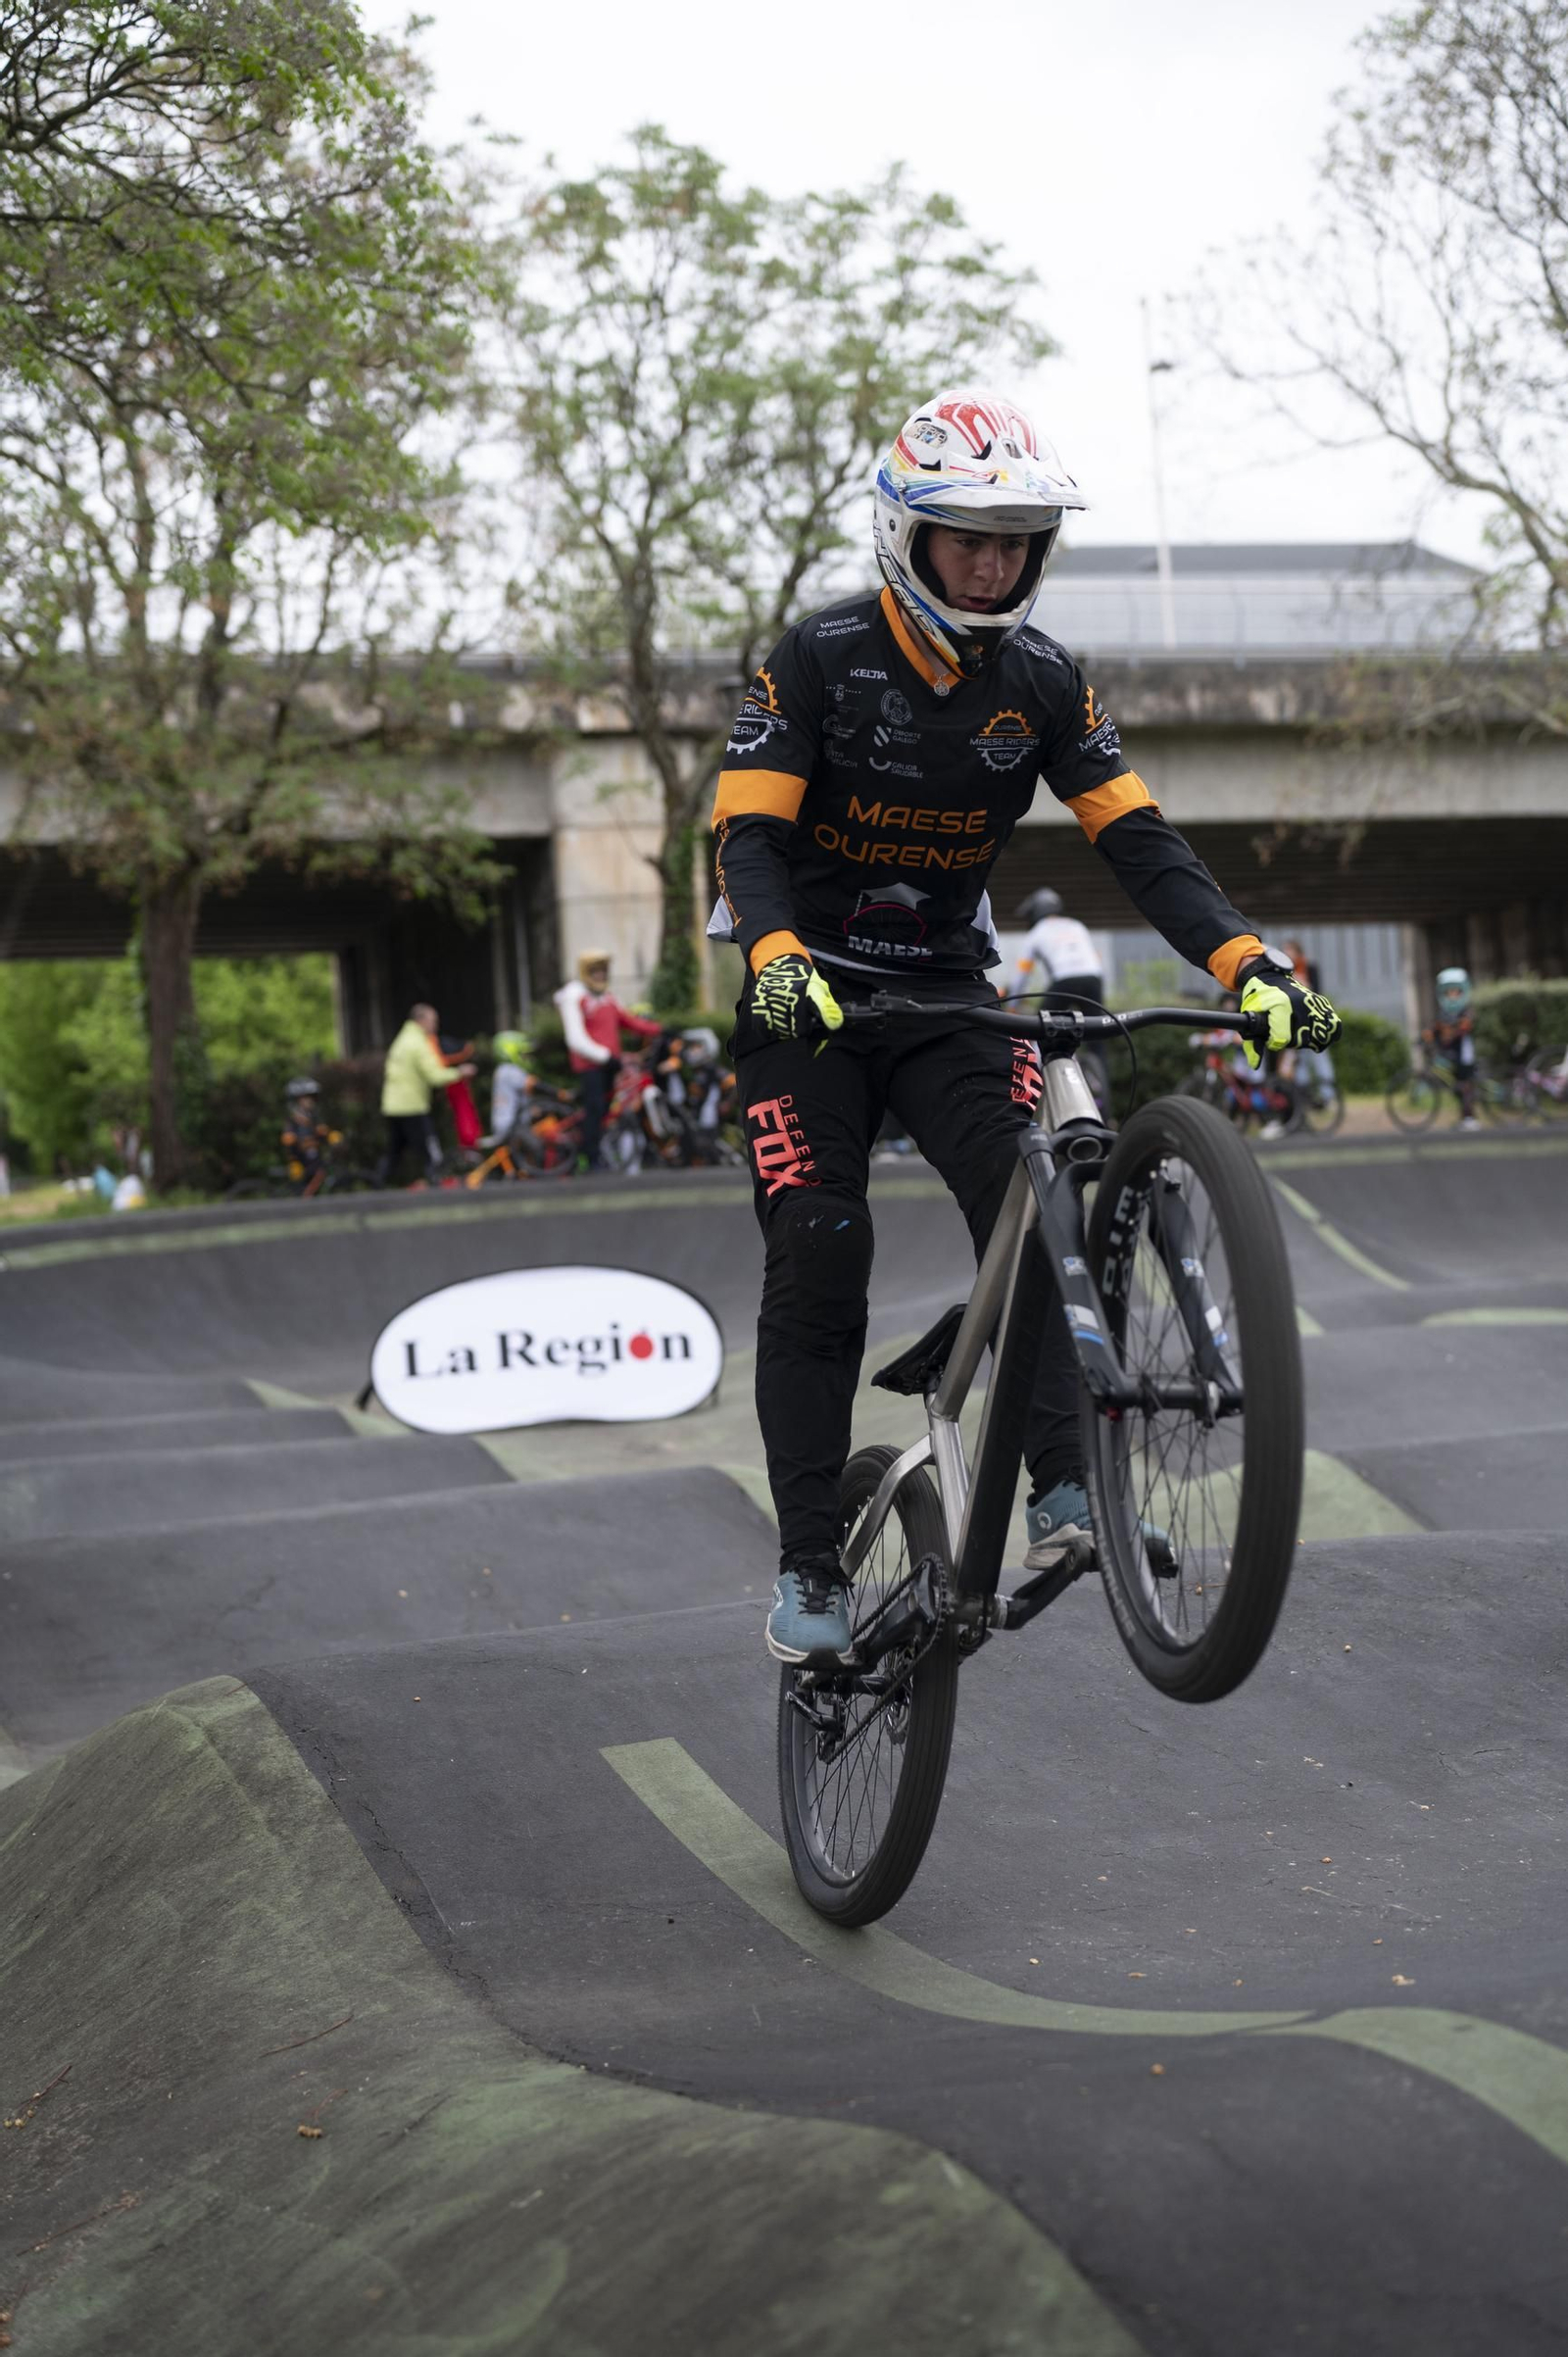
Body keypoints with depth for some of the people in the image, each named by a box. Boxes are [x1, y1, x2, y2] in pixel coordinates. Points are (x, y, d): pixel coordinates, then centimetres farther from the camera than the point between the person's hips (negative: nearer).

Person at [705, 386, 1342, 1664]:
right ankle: (811, 1567, -5)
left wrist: (1252, 964, -22)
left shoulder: (1043, 683, -2)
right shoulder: (819, 660, -12)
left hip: (947, 993, 3)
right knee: (818, 1256, -11)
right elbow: (750, 837, -20)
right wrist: (778, 958, -41)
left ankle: (1064, 1492, -22)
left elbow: (1140, 839, -7)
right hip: (811, 997, -3)